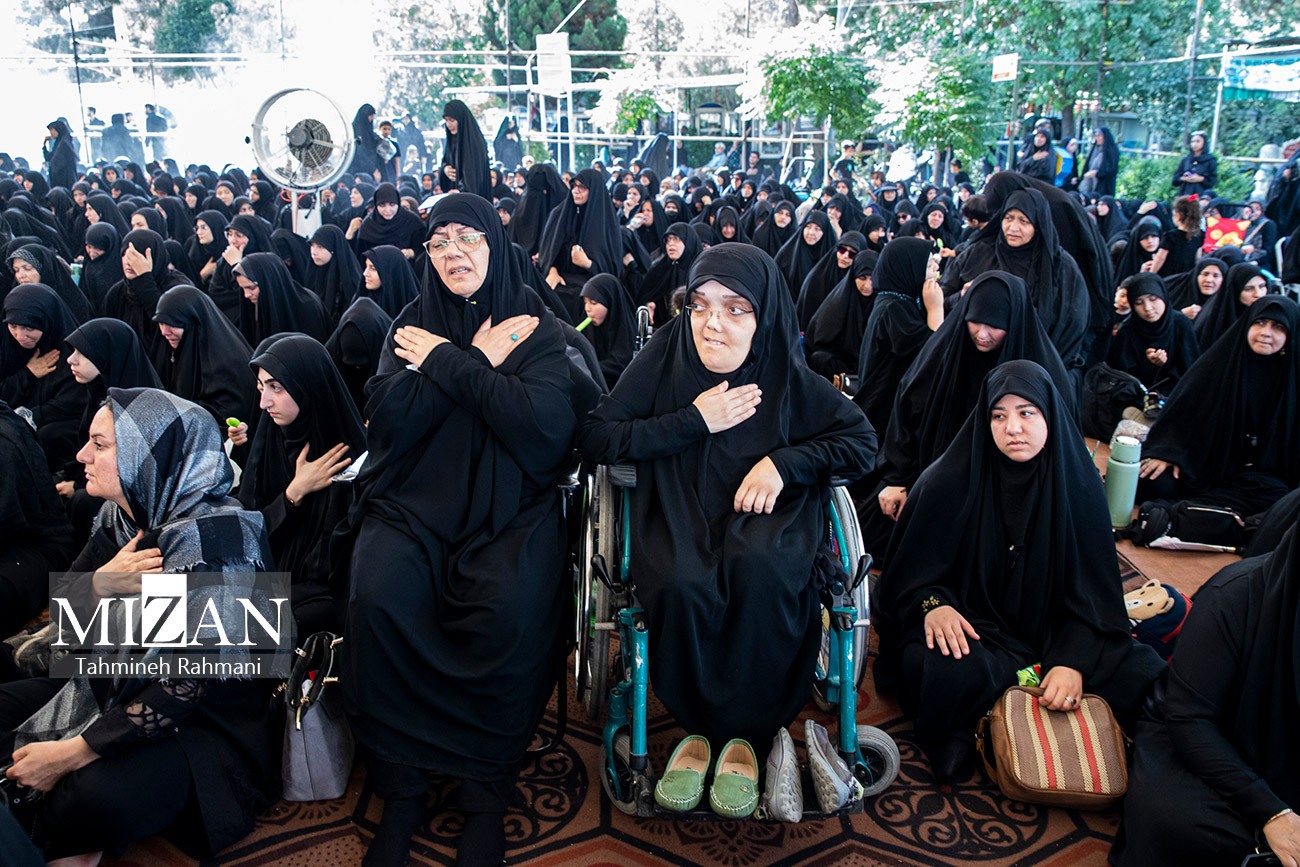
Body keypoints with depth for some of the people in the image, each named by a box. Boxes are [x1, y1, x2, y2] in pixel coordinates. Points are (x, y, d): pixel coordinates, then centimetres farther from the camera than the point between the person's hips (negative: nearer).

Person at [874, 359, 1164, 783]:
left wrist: (1073, 661, -20)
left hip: (1051, 632, 3)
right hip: (967, 628, -3)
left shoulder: (1077, 484, -4)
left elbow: (1094, 593, -4)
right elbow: (913, 570, -3)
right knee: (954, 673, -36)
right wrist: (932, 604, -25)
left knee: (1143, 673, -18)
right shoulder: (949, 482, -10)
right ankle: (956, 735, -5)